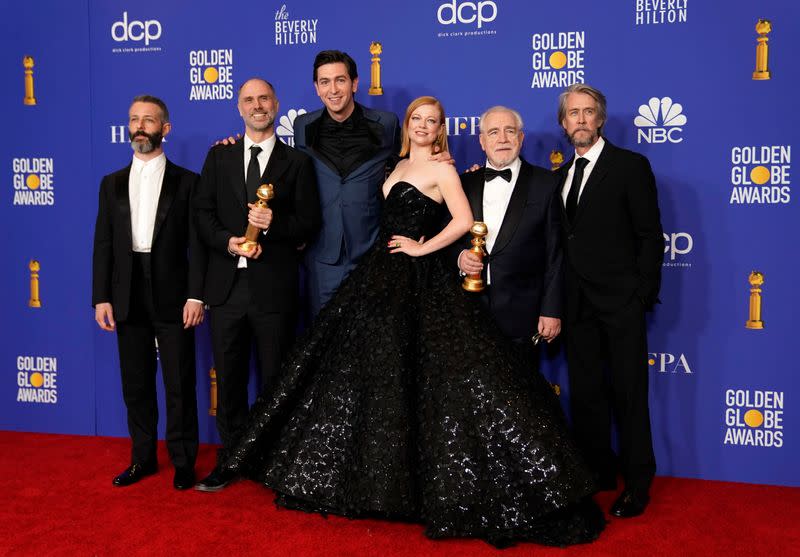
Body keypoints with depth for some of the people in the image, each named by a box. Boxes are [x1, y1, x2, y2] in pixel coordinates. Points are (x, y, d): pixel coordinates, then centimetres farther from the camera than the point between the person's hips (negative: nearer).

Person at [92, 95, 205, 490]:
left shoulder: (186, 182, 1)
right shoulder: (112, 183, 11)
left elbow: (197, 243, -3)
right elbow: (103, 244, 8)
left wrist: (196, 295, -11)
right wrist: (101, 297, 1)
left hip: (172, 298, -3)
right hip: (128, 298, 4)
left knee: (179, 384, 3)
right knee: (135, 383, 11)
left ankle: (183, 461, 15)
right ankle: (143, 458, 24)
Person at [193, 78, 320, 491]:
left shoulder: (297, 162, 5)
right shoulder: (219, 156, 11)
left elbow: (309, 222, 0)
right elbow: (203, 213, 6)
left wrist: (273, 224, -17)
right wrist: (227, 241, -11)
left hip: (274, 287, -2)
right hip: (227, 285, 2)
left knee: (275, 379, 6)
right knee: (228, 378, 9)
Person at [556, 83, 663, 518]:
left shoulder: (631, 166, -3)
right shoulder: (561, 176, 14)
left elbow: (650, 235, -7)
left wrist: (643, 295, -12)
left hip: (620, 301, -6)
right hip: (578, 302, 6)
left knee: (629, 394, 2)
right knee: (585, 392, 11)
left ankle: (637, 482, 13)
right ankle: (598, 472, 25)